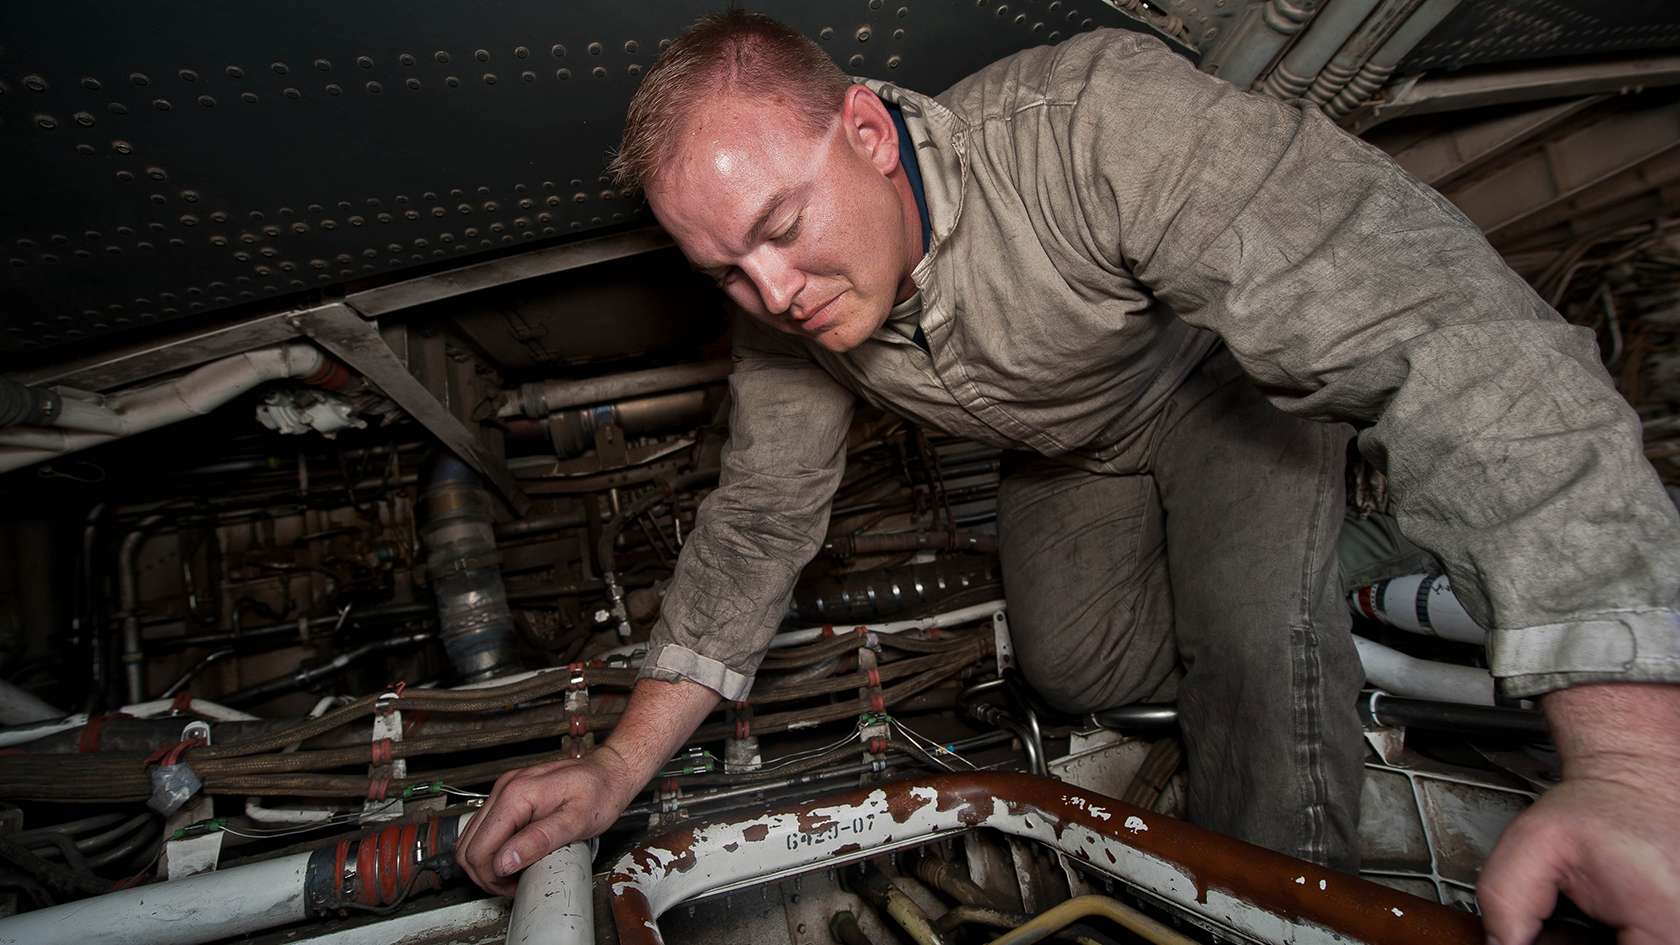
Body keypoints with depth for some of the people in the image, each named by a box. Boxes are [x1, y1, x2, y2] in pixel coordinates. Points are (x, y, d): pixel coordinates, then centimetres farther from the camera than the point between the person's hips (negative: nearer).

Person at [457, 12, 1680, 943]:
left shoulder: (1096, 118, -41)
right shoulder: (783, 315, -22)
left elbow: (1442, 325, -47)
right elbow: (760, 516, -13)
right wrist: (619, 767, -19)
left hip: (1232, 374, -4)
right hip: (1067, 448, 5)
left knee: (1255, 628, -25)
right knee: (1074, 665, 3)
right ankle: (1319, 642, 29)